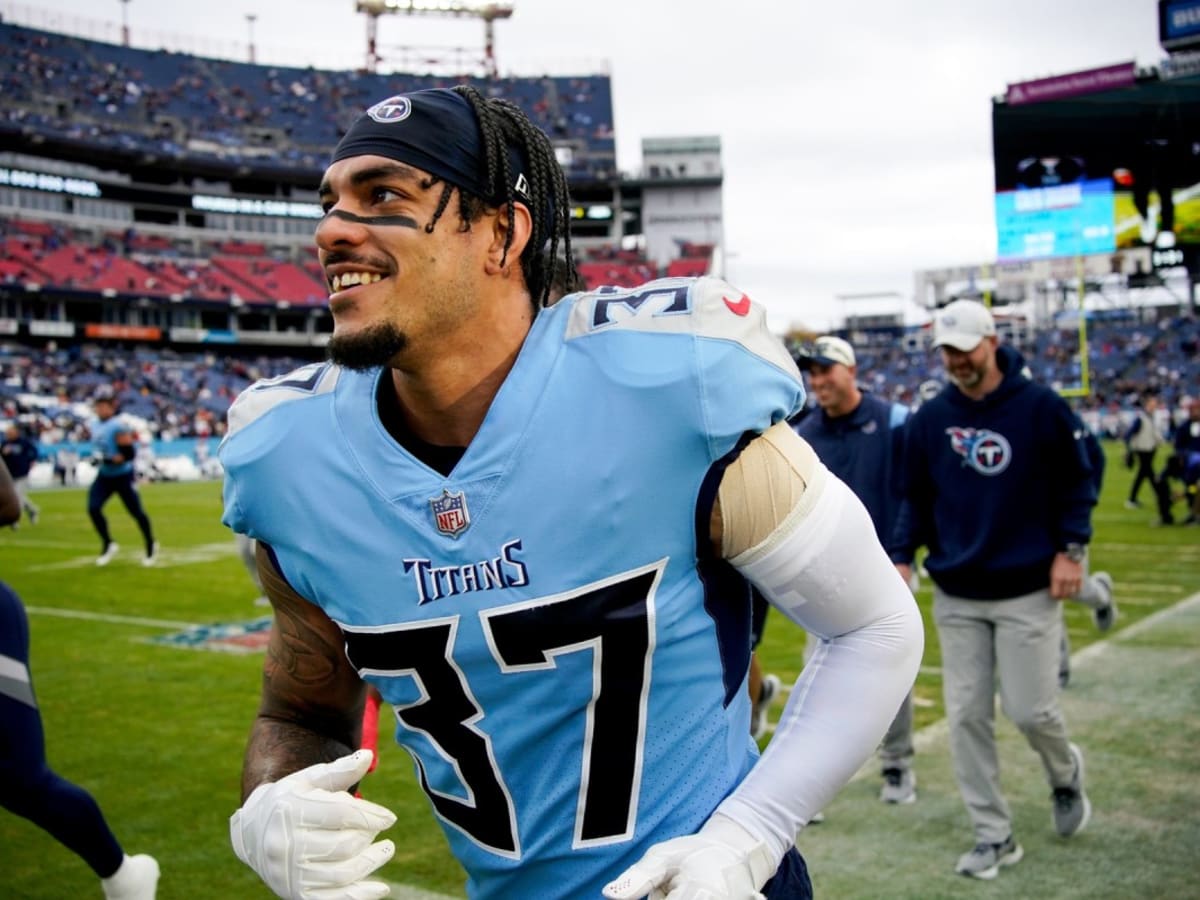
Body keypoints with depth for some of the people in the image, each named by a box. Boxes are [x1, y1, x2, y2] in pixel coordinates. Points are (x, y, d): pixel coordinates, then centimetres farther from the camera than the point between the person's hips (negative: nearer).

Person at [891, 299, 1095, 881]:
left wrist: (1070, 548, -8)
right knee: (967, 715, 3)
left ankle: (1065, 774, 34)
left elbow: (1076, 482, 2)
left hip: (1028, 591, -3)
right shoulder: (929, 419, 4)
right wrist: (903, 556, -1)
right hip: (955, 596, 3)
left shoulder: (1041, 407, -4)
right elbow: (917, 499, 11)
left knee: (1029, 709, -2)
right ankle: (993, 836, 16)